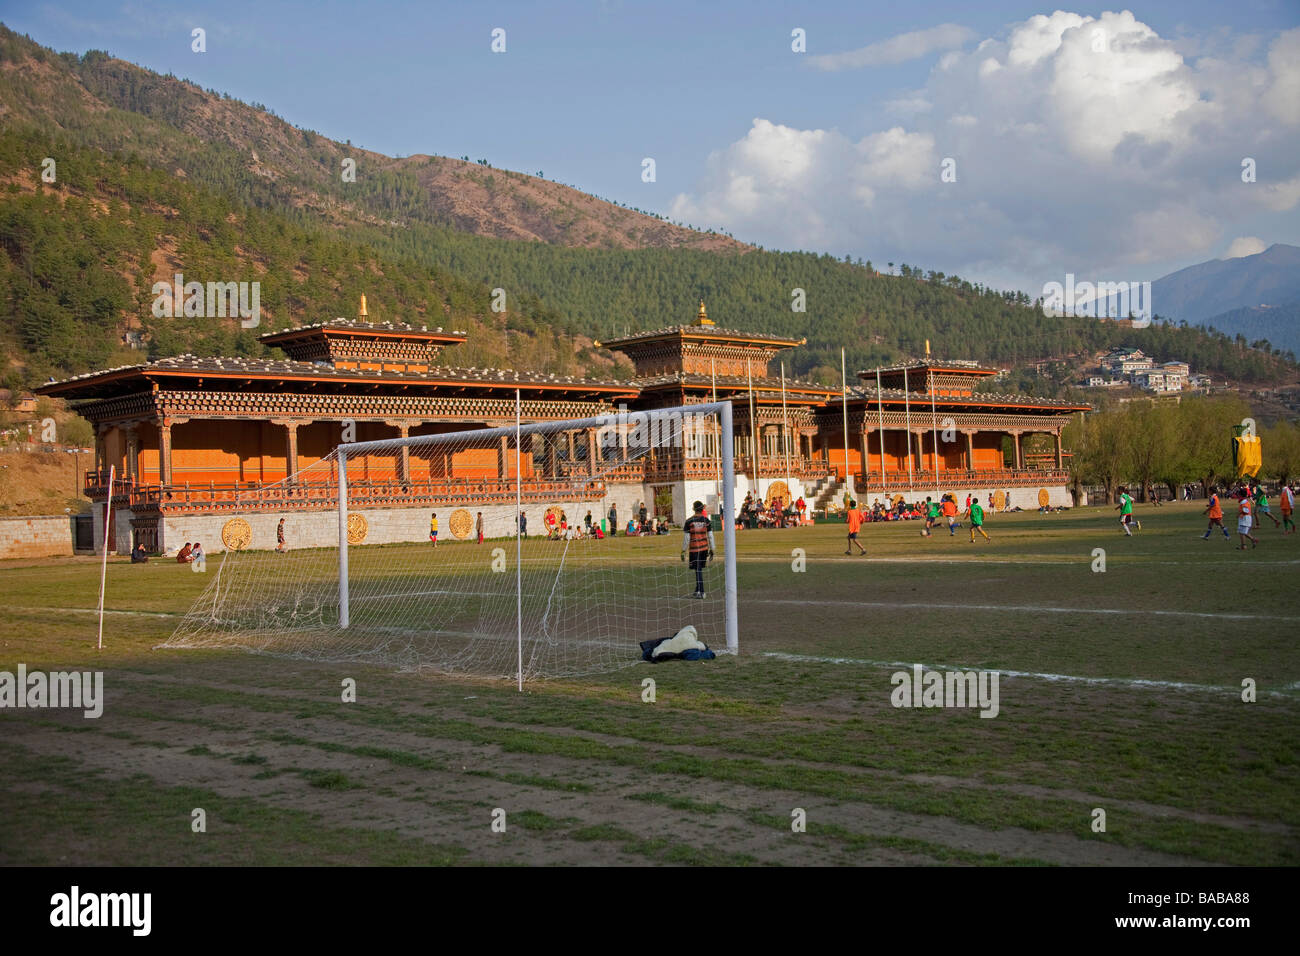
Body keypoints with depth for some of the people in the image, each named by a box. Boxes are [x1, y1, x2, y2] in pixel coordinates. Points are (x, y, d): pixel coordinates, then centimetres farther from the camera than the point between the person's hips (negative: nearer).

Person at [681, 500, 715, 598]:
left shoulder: (689, 521, -7)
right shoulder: (706, 520, 0)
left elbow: (686, 538, -7)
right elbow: (710, 536, 2)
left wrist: (683, 551, 0)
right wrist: (711, 550, 10)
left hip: (694, 549, -3)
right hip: (704, 548, 3)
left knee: (698, 570, 0)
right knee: (699, 569, 15)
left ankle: (701, 592, -3)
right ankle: (698, 591, 21)